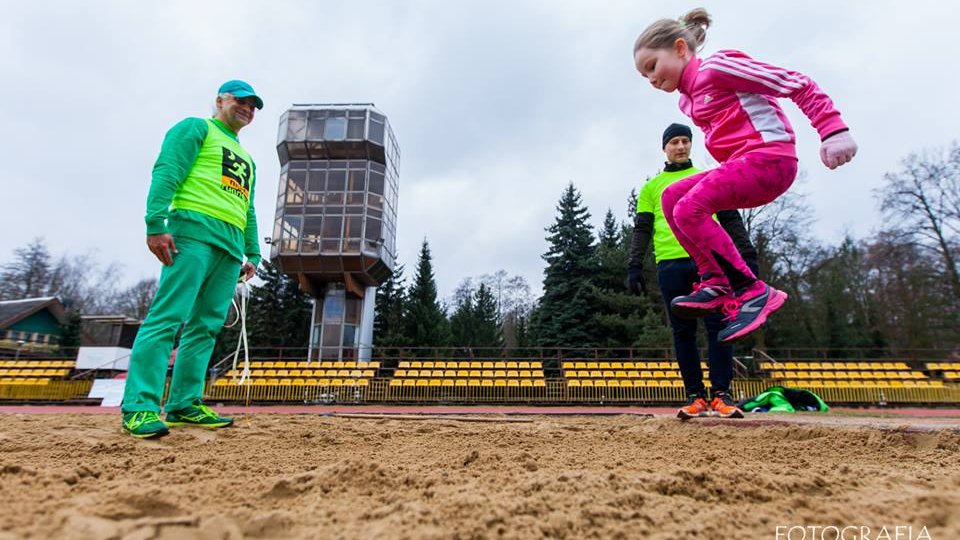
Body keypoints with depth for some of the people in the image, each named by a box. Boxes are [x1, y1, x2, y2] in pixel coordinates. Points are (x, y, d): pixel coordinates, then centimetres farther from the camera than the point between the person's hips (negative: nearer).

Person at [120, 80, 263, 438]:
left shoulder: (247, 159, 31)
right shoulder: (196, 128, 10)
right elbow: (166, 172, -4)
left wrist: (252, 254, 18)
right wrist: (156, 224, -17)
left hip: (232, 246, 7)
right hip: (194, 229, -7)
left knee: (206, 326, 3)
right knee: (168, 317, -13)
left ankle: (184, 404, 7)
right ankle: (139, 407, -12)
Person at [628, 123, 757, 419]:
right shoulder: (651, 186, 18)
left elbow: (731, 220, 15)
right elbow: (642, 229, 11)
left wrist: (748, 255, 4)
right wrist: (635, 266, -1)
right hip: (671, 264, 0)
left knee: (718, 325, -6)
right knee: (683, 331, 1)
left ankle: (721, 394, 1)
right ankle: (695, 397, 8)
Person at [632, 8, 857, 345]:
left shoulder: (716, 67, -5)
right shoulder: (687, 101, 22)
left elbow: (797, 84, -7)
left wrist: (833, 130, -16)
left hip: (769, 155, -9)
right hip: (740, 164, 9)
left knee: (688, 209, -23)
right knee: (671, 197, 0)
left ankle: (753, 292, -19)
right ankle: (715, 280, -6)